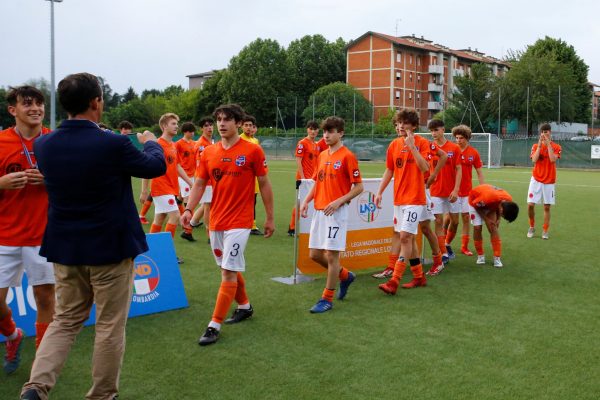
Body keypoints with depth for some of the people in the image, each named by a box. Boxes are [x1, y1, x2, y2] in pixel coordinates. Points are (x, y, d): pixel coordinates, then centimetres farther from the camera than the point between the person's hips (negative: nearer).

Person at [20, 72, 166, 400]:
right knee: (110, 326, 9)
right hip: (110, 248, -5)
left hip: (64, 248, 5)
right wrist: (151, 142, 20)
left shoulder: (43, 144, -4)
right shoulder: (113, 144, -19)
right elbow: (156, 167, -2)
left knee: (65, 320, 19)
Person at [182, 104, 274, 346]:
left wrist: (270, 218, 0)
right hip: (216, 222, 5)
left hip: (239, 223, -5)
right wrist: (188, 209, -8)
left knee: (228, 272, -8)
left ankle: (214, 325, -4)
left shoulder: (252, 151, -7)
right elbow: (199, 184, 7)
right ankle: (244, 306, 38)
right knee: (229, 268, 17)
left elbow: (264, 184, -1)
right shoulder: (208, 153, 5)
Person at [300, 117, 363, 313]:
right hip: (319, 211, 8)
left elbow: (358, 187, -10)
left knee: (331, 254, -3)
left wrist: (339, 201, -21)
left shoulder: (347, 156, -8)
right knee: (315, 254, 10)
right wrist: (306, 200, 7)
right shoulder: (322, 155, 13)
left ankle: (327, 299, 10)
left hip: (336, 212, -8)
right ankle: (345, 276, 33)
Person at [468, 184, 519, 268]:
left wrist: (498, 219, -12)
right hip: (474, 200, -4)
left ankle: (497, 258, -6)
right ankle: (480, 255, 5)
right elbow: (475, 205, -24)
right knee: (477, 227, -12)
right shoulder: (488, 198, -45)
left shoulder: (509, 200, -26)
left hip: (491, 205, 4)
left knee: (494, 229, -8)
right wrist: (486, 219, -22)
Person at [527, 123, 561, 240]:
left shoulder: (556, 147, 0)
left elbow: (552, 159, -18)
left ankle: (545, 231, 12)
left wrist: (548, 144, -16)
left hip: (549, 182, -1)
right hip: (536, 180, 1)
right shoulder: (536, 146, 3)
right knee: (530, 205, -6)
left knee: (547, 207, 2)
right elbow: (534, 160, -13)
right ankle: (532, 227, 14)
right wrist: (540, 145, -15)